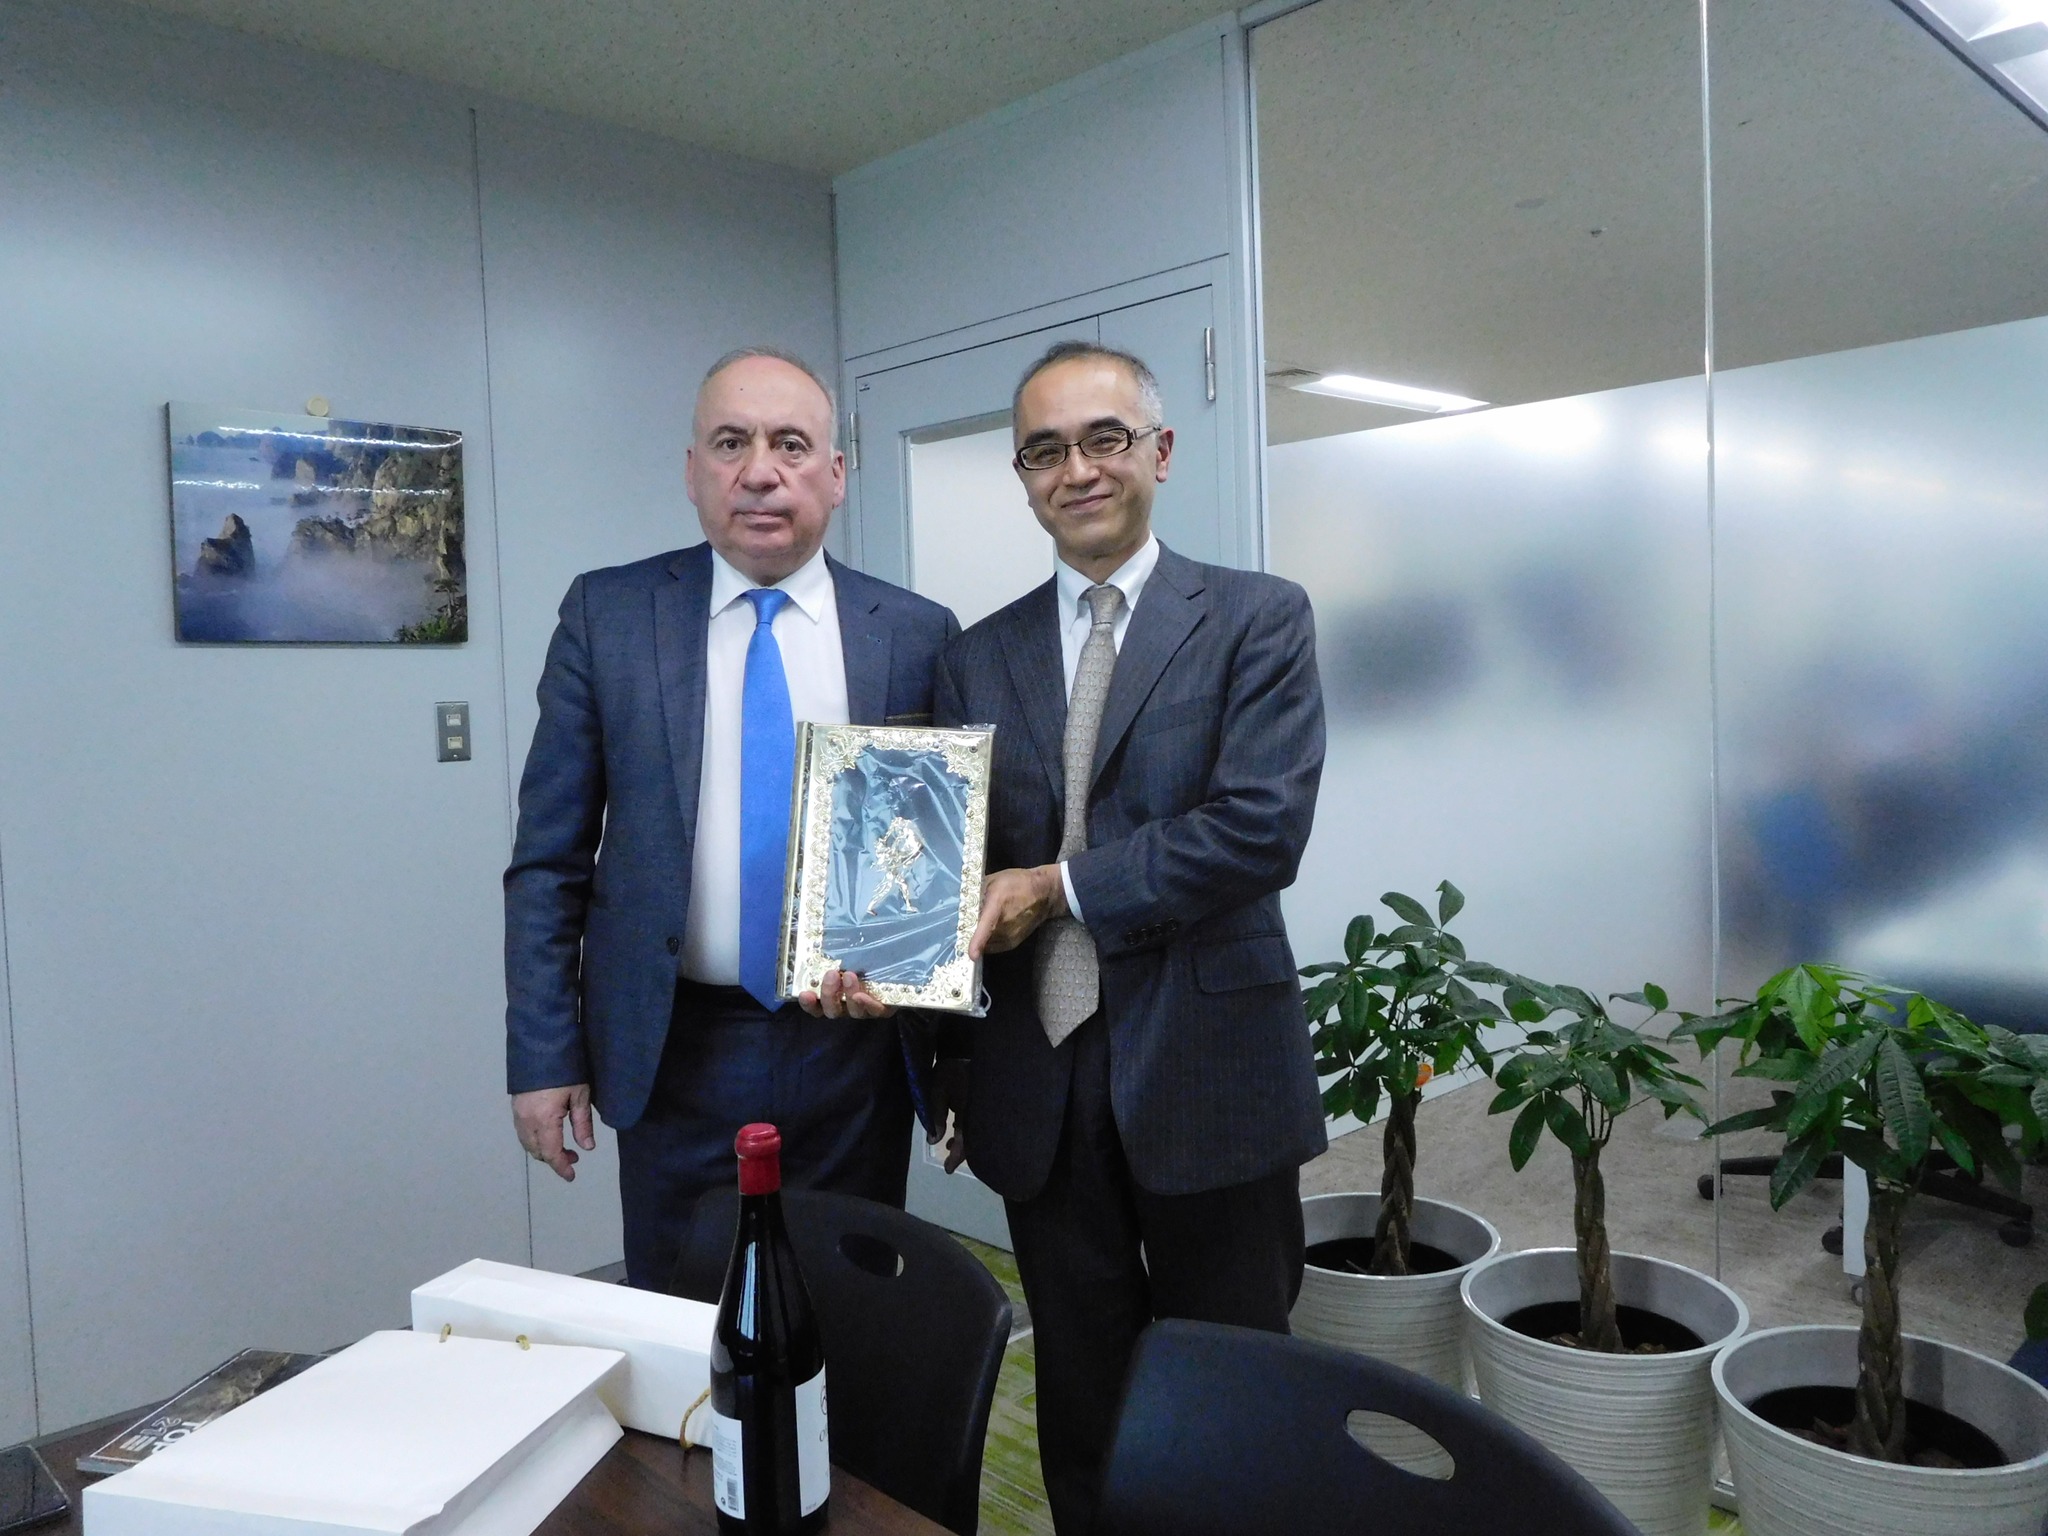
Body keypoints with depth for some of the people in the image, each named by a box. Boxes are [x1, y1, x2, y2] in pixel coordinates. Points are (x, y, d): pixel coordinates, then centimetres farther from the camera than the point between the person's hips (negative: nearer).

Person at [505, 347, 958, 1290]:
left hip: (855, 1048, 1)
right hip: (674, 1051, 0)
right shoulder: (607, 615, -1)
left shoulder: (917, 635, 0)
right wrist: (542, 1055, -3)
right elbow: (549, 856, 1)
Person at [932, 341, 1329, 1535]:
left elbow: (1262, 827, -15)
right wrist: (950, 1063, -2)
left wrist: (1061, 886, -14)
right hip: (1039, 1079, 3)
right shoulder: (980, 657, 8)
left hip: (1207, 1070, -3)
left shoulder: (1258, 619, -2)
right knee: (1081, 1401, 17)